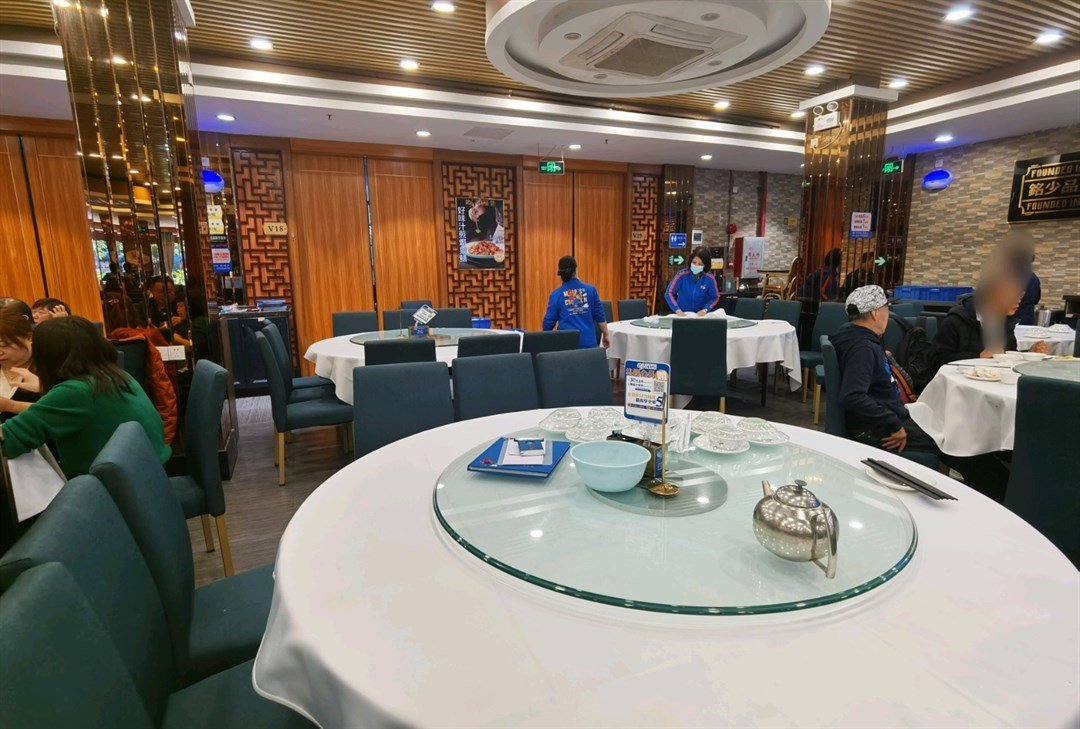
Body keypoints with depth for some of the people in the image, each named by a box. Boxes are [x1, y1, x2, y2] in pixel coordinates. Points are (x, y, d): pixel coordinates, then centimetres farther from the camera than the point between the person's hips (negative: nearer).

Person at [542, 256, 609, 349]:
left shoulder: (556, 295, -3)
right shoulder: (591, 289, 1)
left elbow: (549, 322, 0)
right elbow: (599, 316, 4)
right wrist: (605, 336, 16)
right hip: (588, 341, 1)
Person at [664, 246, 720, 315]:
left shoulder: (710, 278, -7)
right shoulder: (682, 275, -11)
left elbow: (715, 297, 3)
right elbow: (669, 293, -12)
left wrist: (705, 309, -14)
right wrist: (677, 310, -25)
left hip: (700, 315, 1)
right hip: (682, 314, -1)